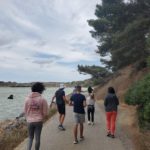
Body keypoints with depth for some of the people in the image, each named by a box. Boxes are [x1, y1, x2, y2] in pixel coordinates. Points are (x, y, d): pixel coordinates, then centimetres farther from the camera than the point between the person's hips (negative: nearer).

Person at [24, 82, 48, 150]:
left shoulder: (27, 98, -6)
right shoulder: (42, 99, -13)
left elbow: (25, 111, 2)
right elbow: (45, 112, -8)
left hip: (30, 121, 2)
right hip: (39, 121, -2)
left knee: (30, 138, 20)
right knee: (37, 138, 15)